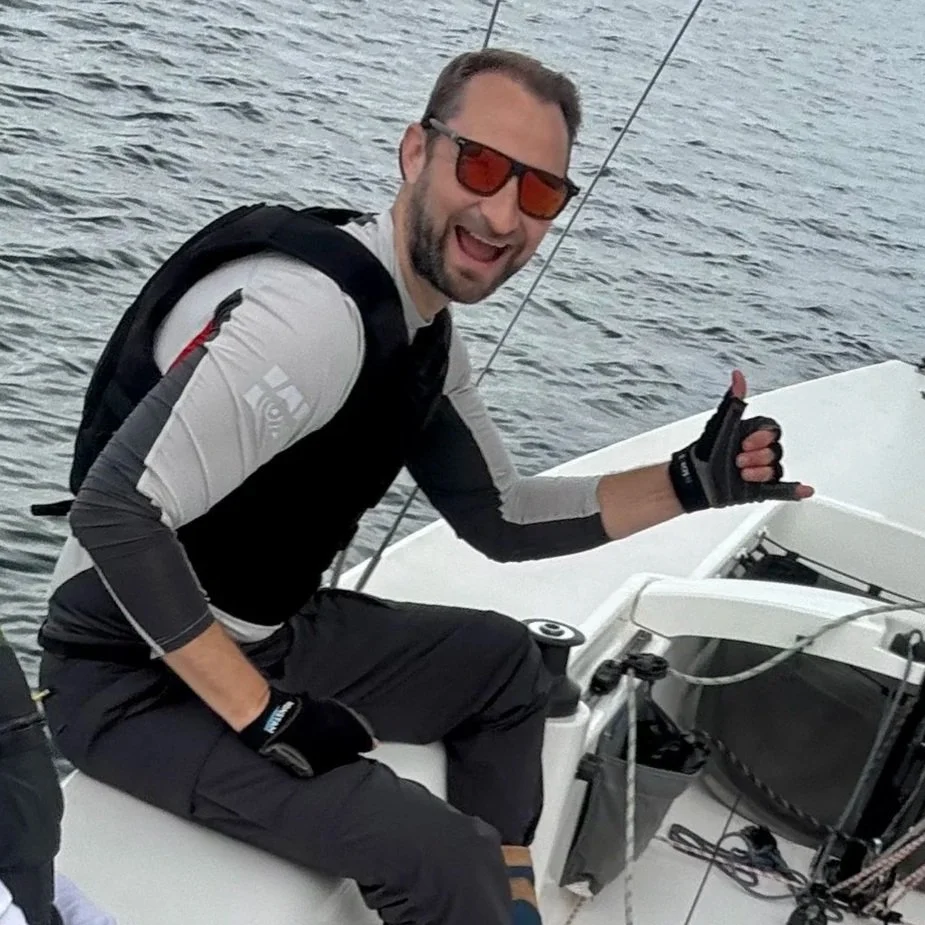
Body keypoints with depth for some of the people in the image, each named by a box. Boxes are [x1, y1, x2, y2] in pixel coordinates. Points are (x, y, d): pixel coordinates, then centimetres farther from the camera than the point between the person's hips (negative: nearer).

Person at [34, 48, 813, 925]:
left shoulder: (424, 336, 3)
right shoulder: (315, 308, -27)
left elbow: (503, 518, 13)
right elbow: (117, 511, -32)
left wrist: (689, 483, 0)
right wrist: (267, 717, -26)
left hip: (264, 639, 10)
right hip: (133, 679, -10)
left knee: (504, 662, 23)